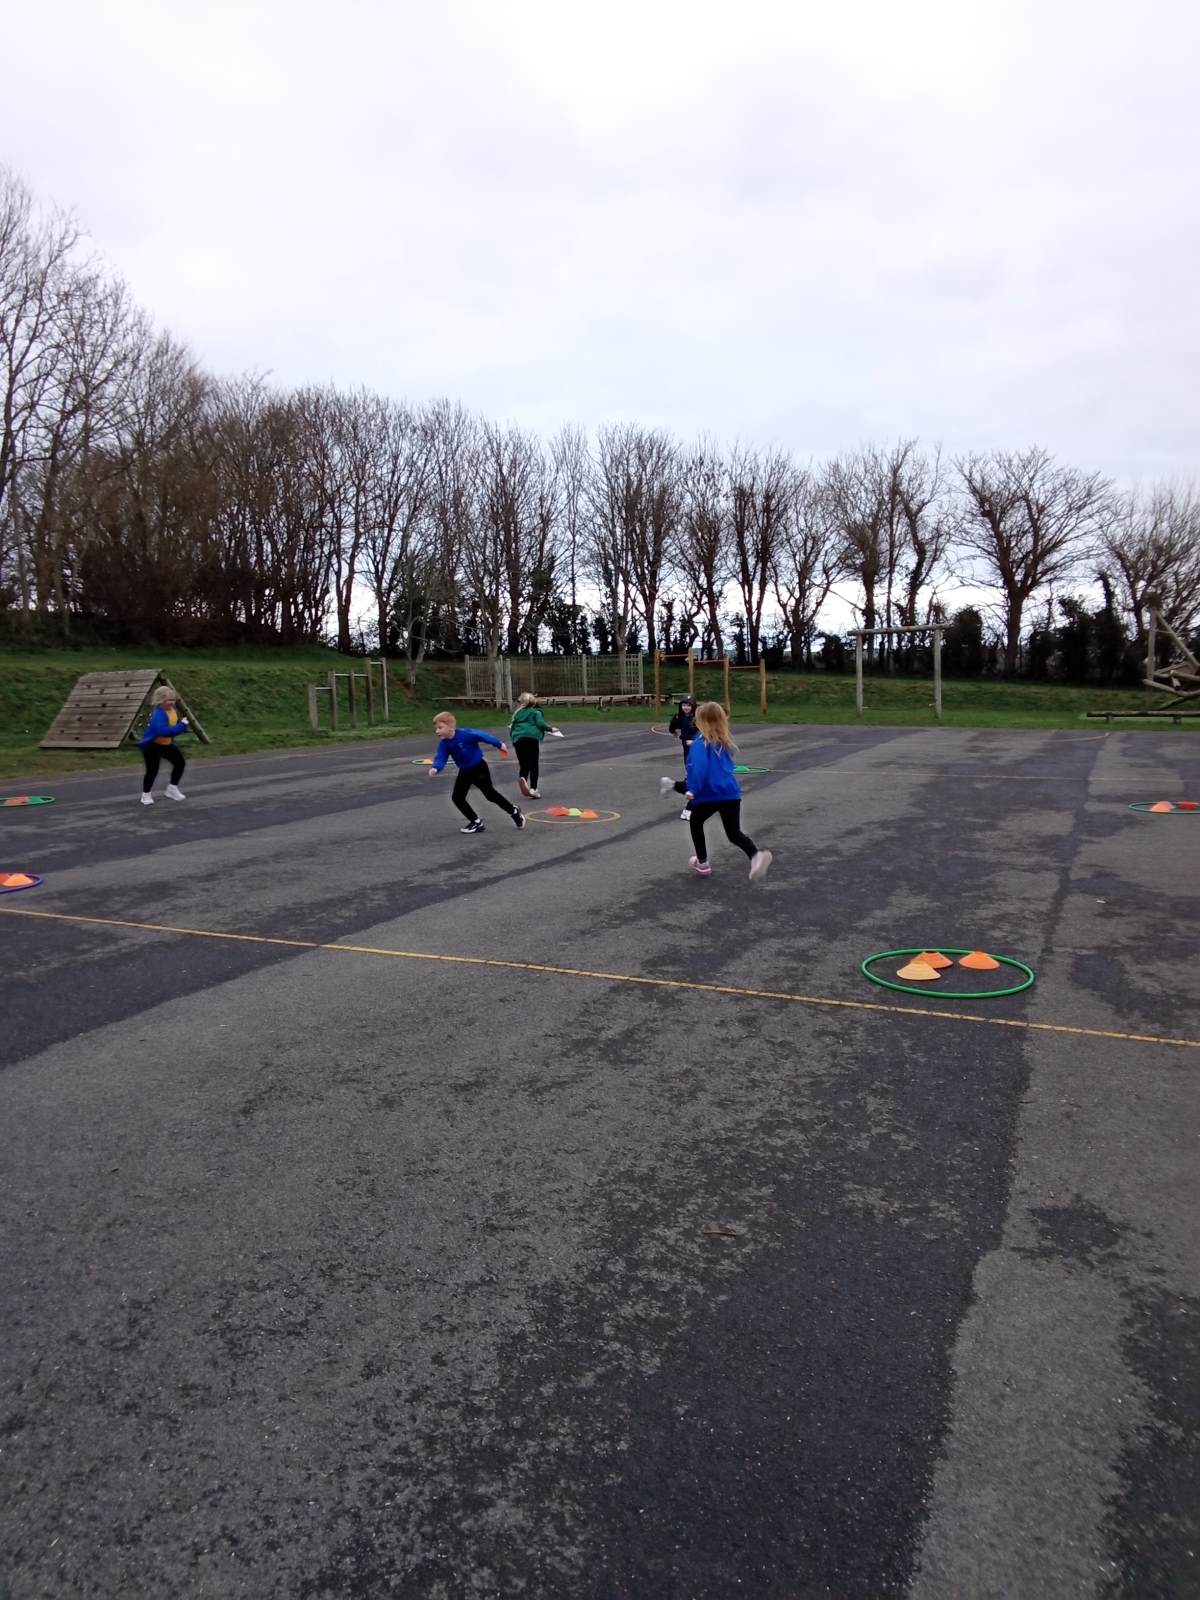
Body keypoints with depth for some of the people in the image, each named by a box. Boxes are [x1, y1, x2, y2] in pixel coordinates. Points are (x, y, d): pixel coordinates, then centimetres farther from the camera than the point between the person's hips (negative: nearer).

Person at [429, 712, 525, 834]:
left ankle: (514, 812, 23)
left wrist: (499, 744, -10)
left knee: (490, 794, 1)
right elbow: (441, 758, -17)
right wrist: (435, 768, -39)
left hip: (479, 768, -6)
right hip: (465, 772, 6)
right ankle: (476, 822, 14)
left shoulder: (465, 734, -27)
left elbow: (483, 736, -18)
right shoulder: (444, 744, -9)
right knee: (457, 798, 0)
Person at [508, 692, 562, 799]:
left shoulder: (517, 713, 22)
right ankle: (533, 789, -3)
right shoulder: (535, 712, 10)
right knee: (533, 765, 4)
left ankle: (522, 778, -27)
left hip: (517, 739, 3)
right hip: (532, 738, -3)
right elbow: (540, 724, -5)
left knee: (523, 765, 6)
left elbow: (512, 727, 19)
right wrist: (551, 729, 9)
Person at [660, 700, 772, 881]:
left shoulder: (701, 743, -10)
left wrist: (693, 790, -24)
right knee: (734, 833, 6)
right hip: (730, 793, 5)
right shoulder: (725, 742, 12)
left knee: (696, 823, 23)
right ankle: (756, 855, -23)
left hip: (709, 795, -5)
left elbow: (699, 768, -24)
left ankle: (702, 863, 32)